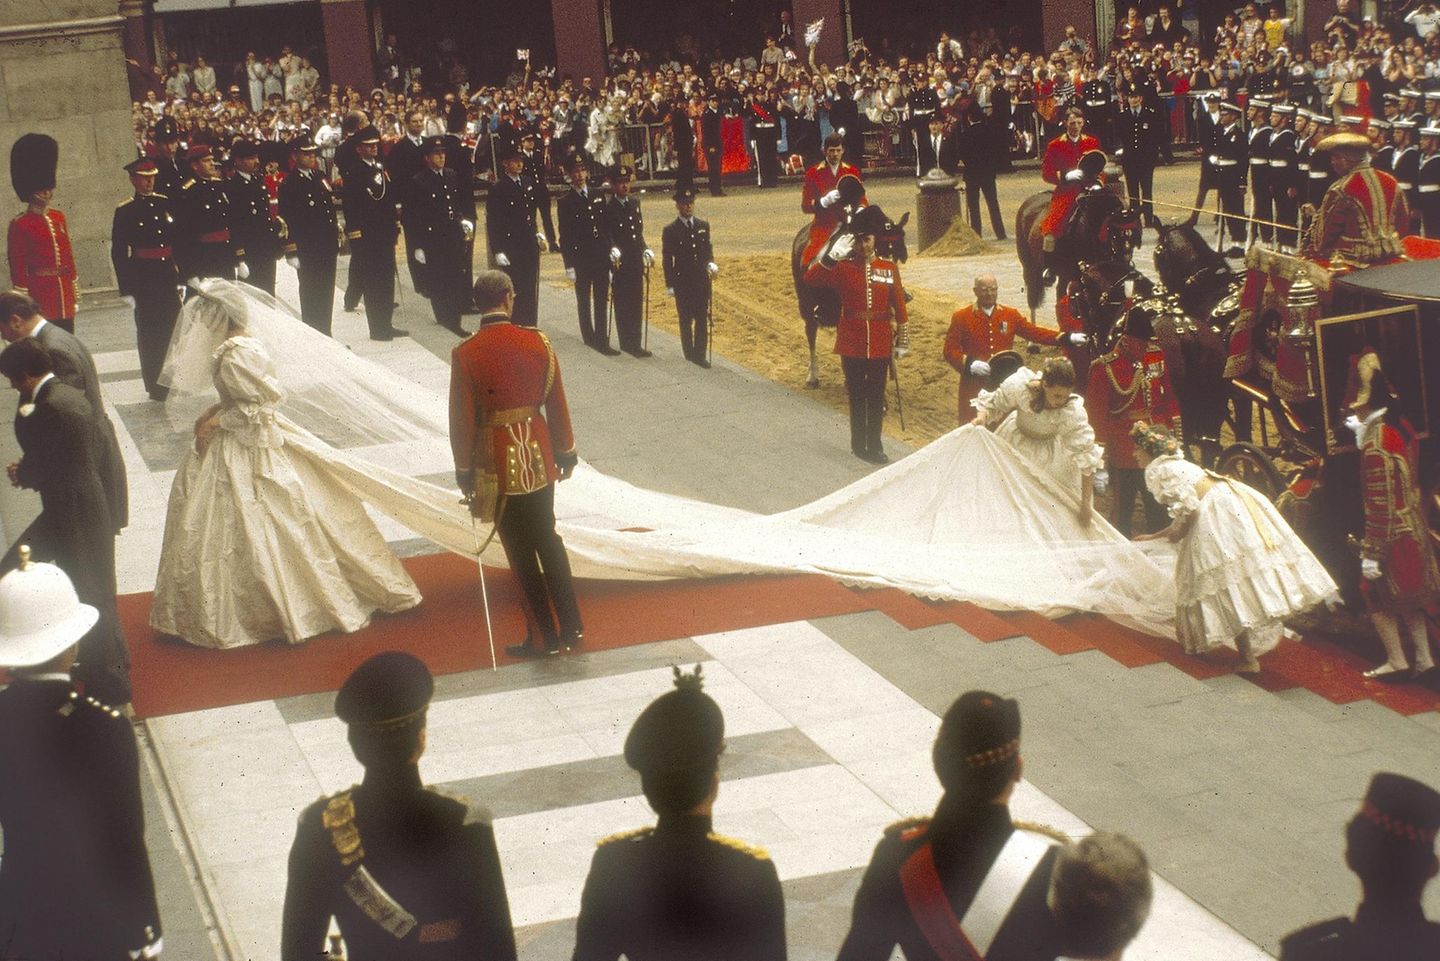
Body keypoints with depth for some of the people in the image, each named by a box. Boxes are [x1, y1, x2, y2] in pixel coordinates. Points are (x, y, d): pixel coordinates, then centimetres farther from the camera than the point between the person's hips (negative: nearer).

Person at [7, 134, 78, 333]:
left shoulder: (59, 218, 11)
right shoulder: (20, 225, -9)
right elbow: (18, 267, -10)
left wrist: (74, 288, 16)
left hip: (64, 293, 6)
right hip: (40, 298, -6)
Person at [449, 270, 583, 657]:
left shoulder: (465, 355, -14)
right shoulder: (537, 342, -6)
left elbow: (462, 418, -9)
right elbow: (557, 403, 2)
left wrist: (464, 471, 2)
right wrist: (566, 451, 14)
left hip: (497, 463, -3)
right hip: (538, 457, 3)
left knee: (521, 552, 8)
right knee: (547, 538, 19)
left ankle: (543, 636, 15)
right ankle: (571, 627, 23)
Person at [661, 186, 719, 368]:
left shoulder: (703, 225, 6)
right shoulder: (670, 230, -5)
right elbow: (667, 258, -3)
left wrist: (711, 264, -7)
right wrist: (670, 285, -5)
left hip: (702, 280, 3)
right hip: (682, 282, -3)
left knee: (702, 319, 2)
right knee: (686, 320, 6)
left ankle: (700, 354, 7)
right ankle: (689, 353, 16)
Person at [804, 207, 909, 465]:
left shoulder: (889, 267, 2)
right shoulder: (842, 267, -3)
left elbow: (899, 305, 6)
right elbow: (811, 278, -16)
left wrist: (902, 339, 6)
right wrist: (833, 255, -26)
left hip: (880, 344, 1)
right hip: (852, 344, -1)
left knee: (876, 395, 7)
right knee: (857, 395, 7)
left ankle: (875, 445, 14)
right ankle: (859, 445, 15)